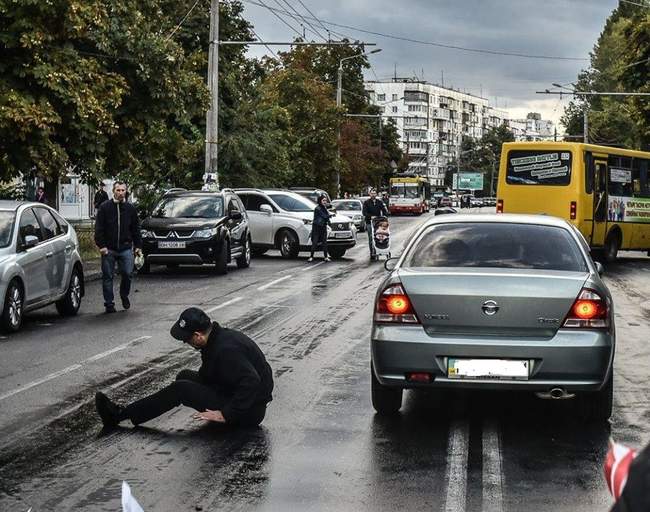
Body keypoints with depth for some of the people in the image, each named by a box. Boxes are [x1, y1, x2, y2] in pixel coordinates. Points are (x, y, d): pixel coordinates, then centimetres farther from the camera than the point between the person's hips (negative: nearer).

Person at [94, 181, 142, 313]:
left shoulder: (130, 208, 10)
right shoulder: (104, 207, 0)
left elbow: (135, 229, 15)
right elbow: (98, 228, -1)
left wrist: (138, 246, 10)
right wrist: (101, 245, -8)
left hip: (126, 248, 2)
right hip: (109, 249, -2)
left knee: (128, 274, -4)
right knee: (108, 276, 2)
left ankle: (124, 295, 22)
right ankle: (109, 303, 12)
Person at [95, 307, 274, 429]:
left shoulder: (225, 350, -26)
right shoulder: (220, 336, 5)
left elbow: (251, 382, -34)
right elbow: (206, 375, 19)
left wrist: (225, 415, -29)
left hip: (249, 412, -10)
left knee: (180, 390, -12)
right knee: (185, 376, 12)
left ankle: (120, 415, -3)